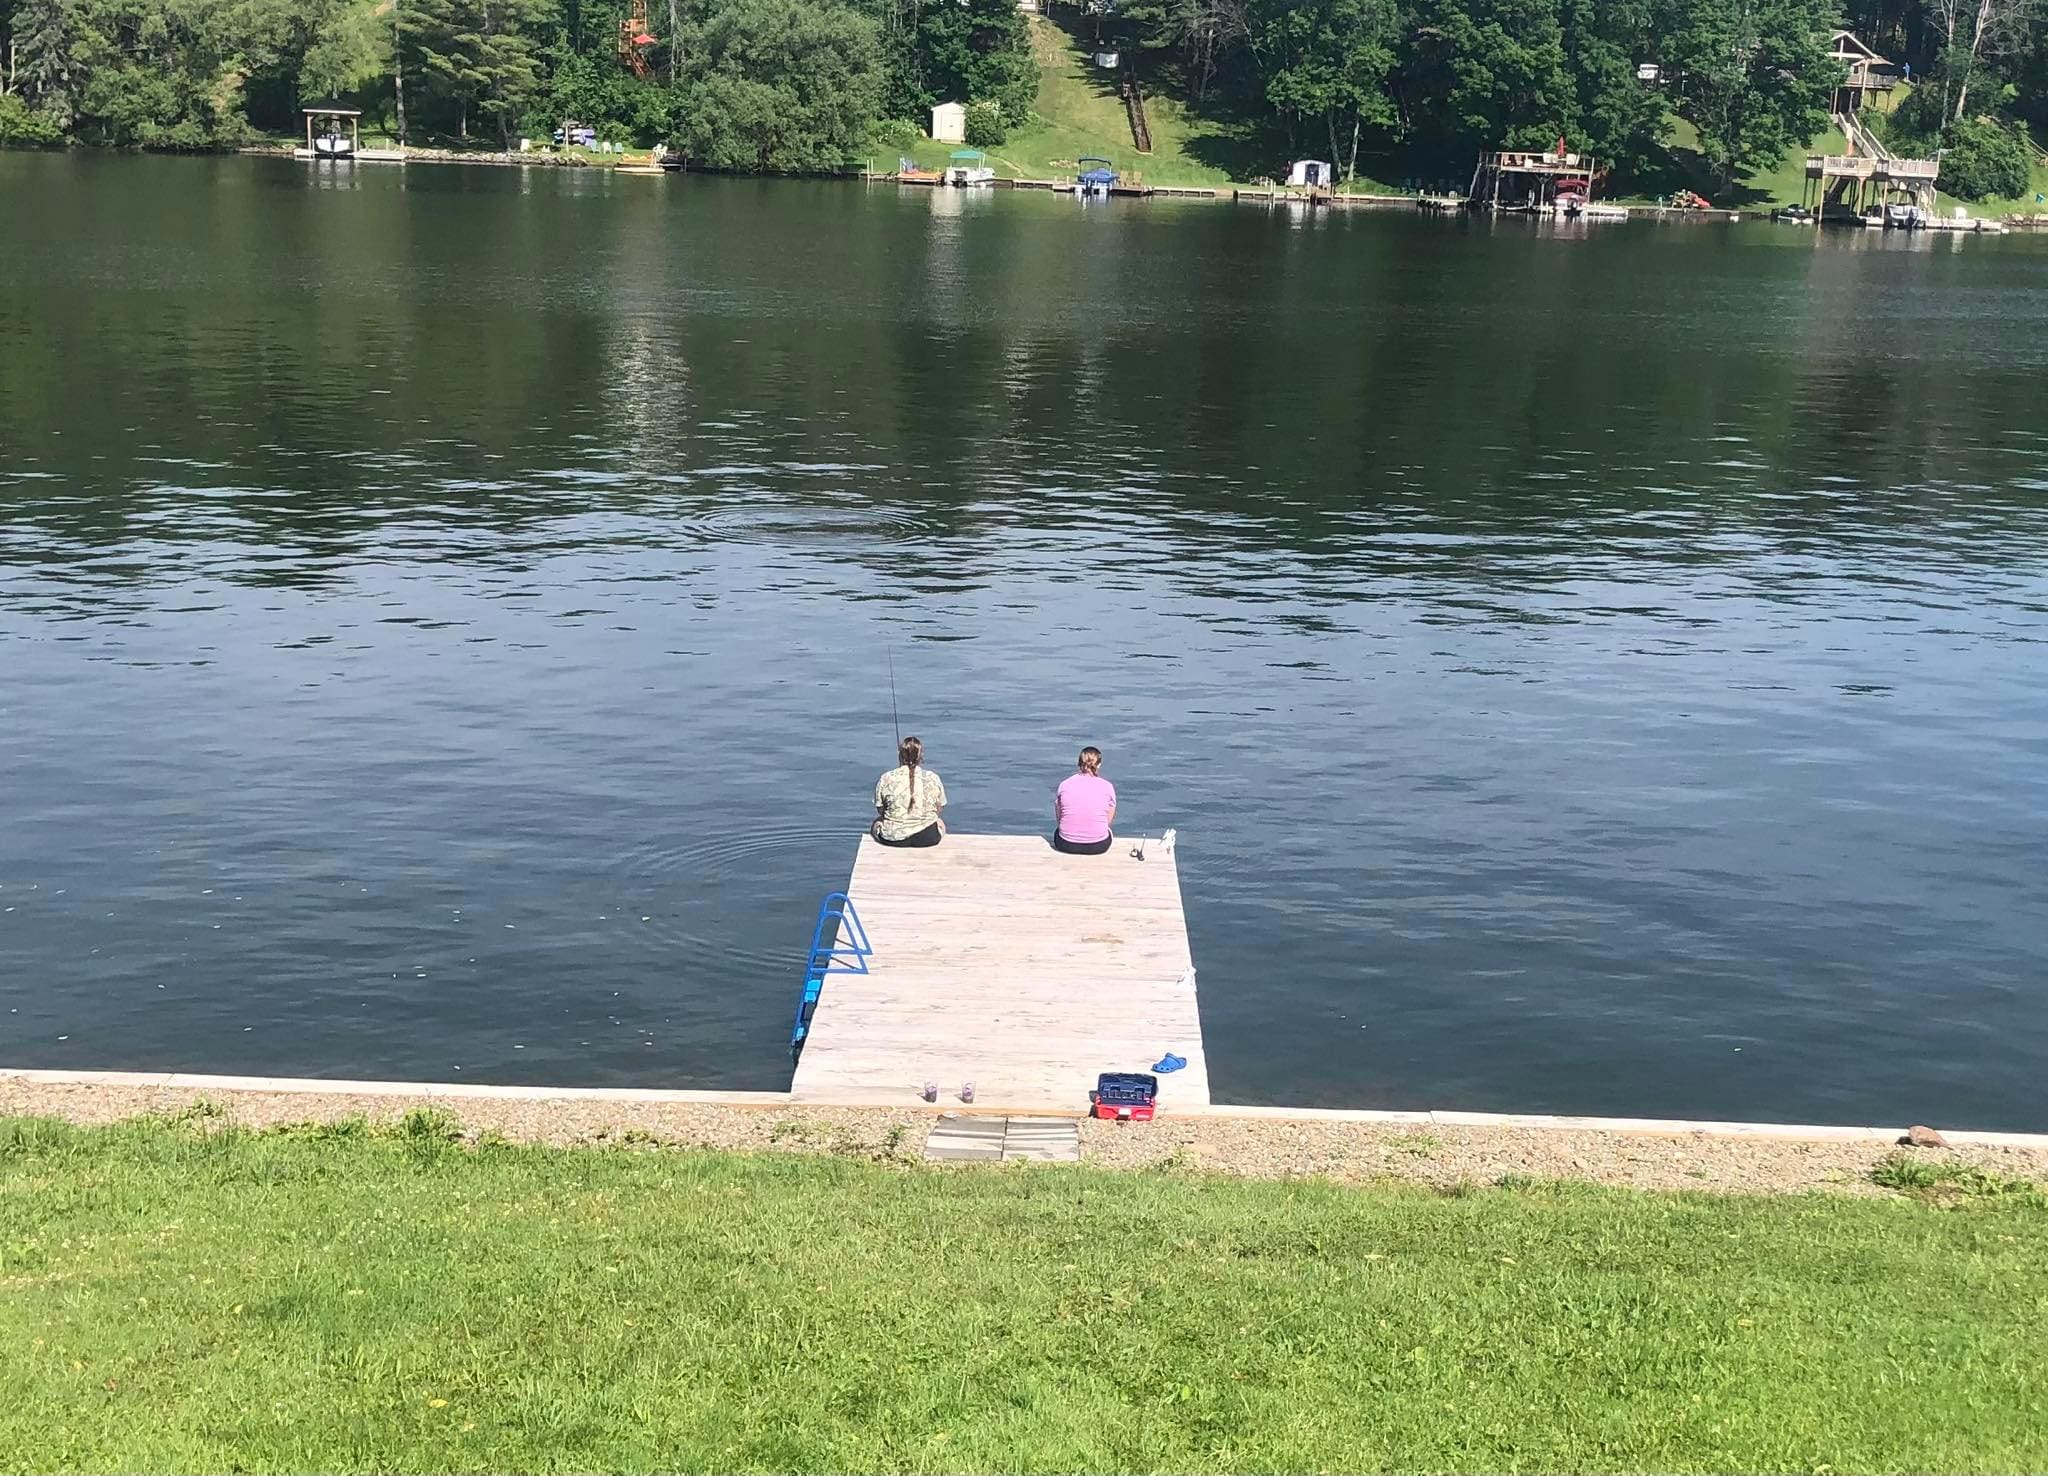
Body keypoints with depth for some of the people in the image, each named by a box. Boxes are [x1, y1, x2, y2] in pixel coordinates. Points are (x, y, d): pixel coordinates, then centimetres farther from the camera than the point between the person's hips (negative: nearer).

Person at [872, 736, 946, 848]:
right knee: (940, 823, 36)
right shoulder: (933, 778, -7)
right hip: (928, 838, 0)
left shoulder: (886, 779, -9)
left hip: (893, 838, 0)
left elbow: (880, 810, 1)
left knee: (877, 823, 35)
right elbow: (939, 808, 4)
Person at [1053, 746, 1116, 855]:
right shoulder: (1107, 786, -3)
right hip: (1098, 846, 0)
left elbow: (1059, 818, 8)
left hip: (1066, 845, 0)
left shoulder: (1064, 784, 0)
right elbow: (1108, 821, 6)